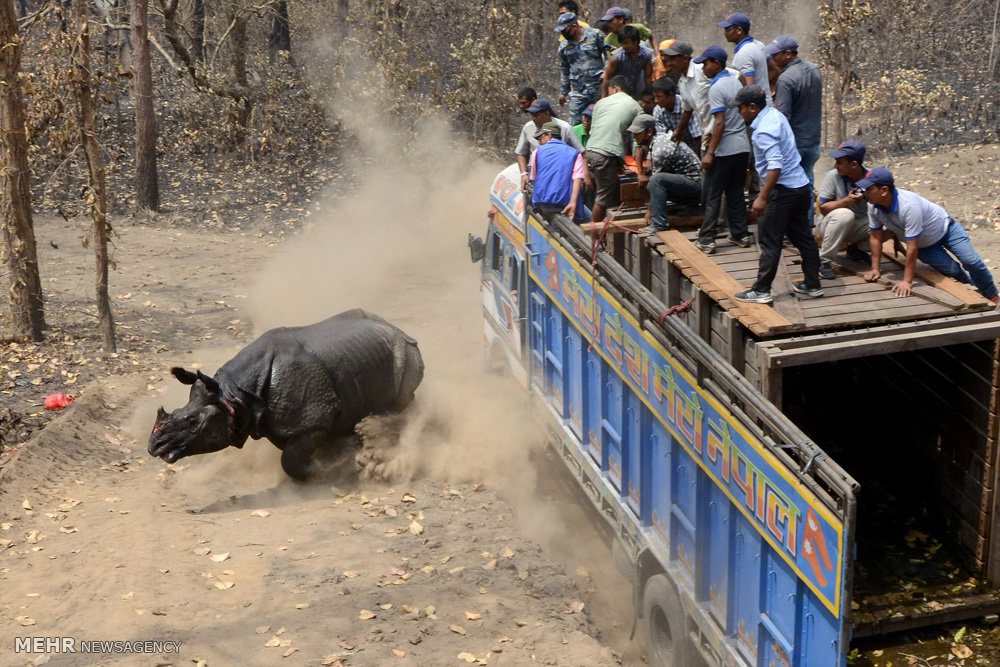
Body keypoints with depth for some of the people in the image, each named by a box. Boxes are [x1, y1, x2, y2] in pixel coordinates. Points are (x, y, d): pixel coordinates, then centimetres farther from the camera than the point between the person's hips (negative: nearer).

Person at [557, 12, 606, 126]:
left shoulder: (595, 35, -1)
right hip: (577, 92, 3)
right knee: (574, 124, -6)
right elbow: (564, 70, 20)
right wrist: (563, 92, 21)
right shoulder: (564, 45, 11)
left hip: (597, 87, -3)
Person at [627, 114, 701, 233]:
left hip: (696, 184, -10)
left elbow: (657, 180, -17)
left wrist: (649, 210, -9)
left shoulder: (660, 150, -22)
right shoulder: (660, 137, 7)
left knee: (657, 180, -28)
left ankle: (659, 224, -26)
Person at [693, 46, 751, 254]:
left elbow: (720, 122, -19)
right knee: (736, 193, 16)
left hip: (724, 150, -8)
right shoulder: (736, 83, 12)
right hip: (743, 146, 8)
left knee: (713, 195, -2)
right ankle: (740, 235, 17)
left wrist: (710, 152, -18)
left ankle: (706, 240, -2)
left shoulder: (716, 88, -13)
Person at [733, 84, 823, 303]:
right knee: (802, 236, 15)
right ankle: (812, 285, 22)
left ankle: (761, 291, 3)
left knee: (769, 240, -2)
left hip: (783, 190, -10)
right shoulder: (775, 114, 9)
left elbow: (776, 165, -28)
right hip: (800, 186, 10)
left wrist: (762, 197, -27)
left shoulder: (764, 131, -21)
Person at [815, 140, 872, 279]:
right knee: (845, 214, -38)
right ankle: (823, 260, -24)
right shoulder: (833, 176, -16)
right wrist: (846, 201, -32)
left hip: (858, 226, 3)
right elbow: (823, 208, -16)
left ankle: (855, 249, 7)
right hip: (829, 225, -3)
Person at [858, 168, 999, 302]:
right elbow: (875, 237, -9)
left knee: (970, 261, -12)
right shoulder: (873, 206, -23)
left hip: (945, 229, -5)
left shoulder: (908, 206, -42)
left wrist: (907, 281, -35)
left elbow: (912, 248, -38)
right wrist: (875, 269, -9)